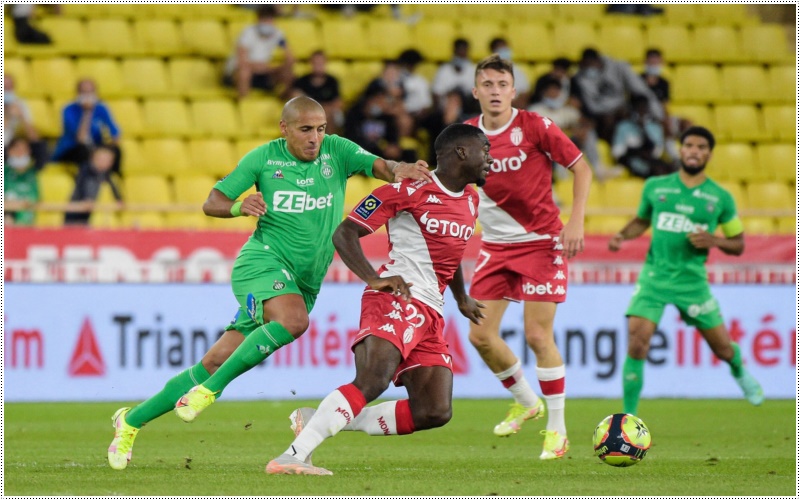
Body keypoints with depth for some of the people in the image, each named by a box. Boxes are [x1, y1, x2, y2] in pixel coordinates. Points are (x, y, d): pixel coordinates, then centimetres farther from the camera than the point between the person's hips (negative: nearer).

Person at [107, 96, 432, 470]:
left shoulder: (336, 151, 5)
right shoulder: (263, 158, 0)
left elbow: (381, 167, -8)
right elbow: (211, 204, 4)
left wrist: (398, 170, -31)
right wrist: (239, 207, -18)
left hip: (304, 282, 4)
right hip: (264, 260, -4)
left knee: (216, 363, 2)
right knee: (293, 319, -35)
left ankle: (132, 421, 13)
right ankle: (207, 391, -25)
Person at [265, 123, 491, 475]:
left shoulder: (470, 200, 17)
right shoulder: (409, 190, -7)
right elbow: (344, 233, -8)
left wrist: (461, 298, 42)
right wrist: (373, 279, -21)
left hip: (430, 314, 8)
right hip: (396, 300, -8)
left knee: (435, 413, -3)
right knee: (373, 382, -30)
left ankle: (326, 421, 4)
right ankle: (292, 456, -32)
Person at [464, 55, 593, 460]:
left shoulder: (535, 127, -12)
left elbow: (581, 167, -7)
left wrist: (576, 221, -16)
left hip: (540, 242, -5)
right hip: (495, 244, 5)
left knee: (538, 336, -10)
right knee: (481, 335, 0)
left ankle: (557, 429, 4)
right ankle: (525, 401, 27)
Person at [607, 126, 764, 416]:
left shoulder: (720, 198, 2)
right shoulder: (655, 187, 5)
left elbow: (738, 245, 8)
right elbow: (641, 220, 21)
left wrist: (714, 241, -13)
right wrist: (622, 235, 0)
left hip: (692, 280, 0)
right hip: (654, 275, 0)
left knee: (722, 348, 10)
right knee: (637, 341, -18)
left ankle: (740, 371, 50)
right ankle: (629, 417, -10)